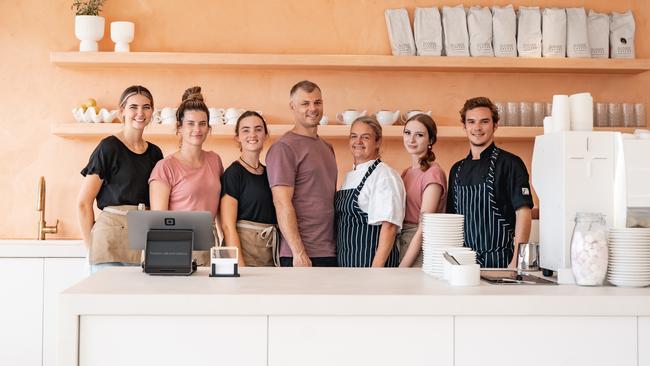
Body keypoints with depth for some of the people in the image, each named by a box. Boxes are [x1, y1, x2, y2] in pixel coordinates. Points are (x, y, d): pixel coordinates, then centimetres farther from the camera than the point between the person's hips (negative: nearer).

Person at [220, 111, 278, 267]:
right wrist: (240, 266, -18)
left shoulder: (269, 173, 13)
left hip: (270, 253, 6)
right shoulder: (233, 173, -7)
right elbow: (228, 226, -11)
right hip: (243, 249, -6)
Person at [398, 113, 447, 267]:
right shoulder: (407, 172, 13)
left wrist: (401, 268, -17)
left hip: (421, 254, -6)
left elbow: (423, 229, -15)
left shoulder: (433, 173, -11)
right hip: (402, 247, 6)